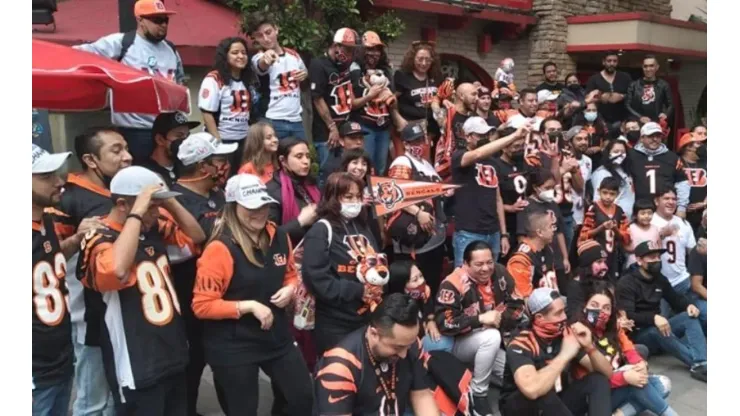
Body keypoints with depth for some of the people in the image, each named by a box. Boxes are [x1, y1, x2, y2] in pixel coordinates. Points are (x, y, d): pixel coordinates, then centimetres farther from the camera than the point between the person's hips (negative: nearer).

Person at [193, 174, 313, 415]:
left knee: (304, 397, 13)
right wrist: (249, 306, -23)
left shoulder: (279, 237, 0)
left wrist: (290, 290, -6)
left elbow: (290, 275, 17)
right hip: (234, 347, -6)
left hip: (277, 337, 6)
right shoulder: (220, 249, -20)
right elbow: (202, 305, -20)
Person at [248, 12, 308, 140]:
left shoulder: (293, 54, 9)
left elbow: (305, 78, 26)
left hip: (296, 120, 5)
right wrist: (266, 59, -56)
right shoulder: (258, 58, -8)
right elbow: (262, 65, -34)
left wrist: (304, 76, 3)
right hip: (273, 122, -5)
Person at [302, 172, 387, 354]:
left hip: (367, 319, 7)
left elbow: (379, 261, 20)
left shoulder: (362, 227, 14)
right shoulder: (321, 231, -10)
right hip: (336, 325, -7)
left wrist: (378, 284, -4)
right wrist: (358, 291, -18)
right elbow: (316, 279, -18)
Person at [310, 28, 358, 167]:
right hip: (325, 133, -8)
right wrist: (332, 127, -16)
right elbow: (318, 99, -15)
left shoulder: (345, 65, 14)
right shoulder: (319, 65, -12)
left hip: (346, 130, 8)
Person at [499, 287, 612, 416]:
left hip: (557, 403, 6)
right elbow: (532, 390, -44)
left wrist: (589, 347, -24)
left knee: (598, 380, -13)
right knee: (542, 392, -37)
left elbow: (607, 373, -5)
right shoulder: (521, 344, -24)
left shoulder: (568, 334, -7)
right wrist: (564, 355, -34)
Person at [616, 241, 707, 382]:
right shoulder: (626, 283, -12)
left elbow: (675, 298, 17)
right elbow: (627, 316, -23)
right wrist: (653, 318, -39)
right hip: (638, 334, -6)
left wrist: (688, 305, -8)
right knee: (658, 331, -38)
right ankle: (698, 363, -40)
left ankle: (702, 363, -36)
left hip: (658, 327, 7)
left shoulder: (660, 279, 10)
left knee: (690, 316, -17)